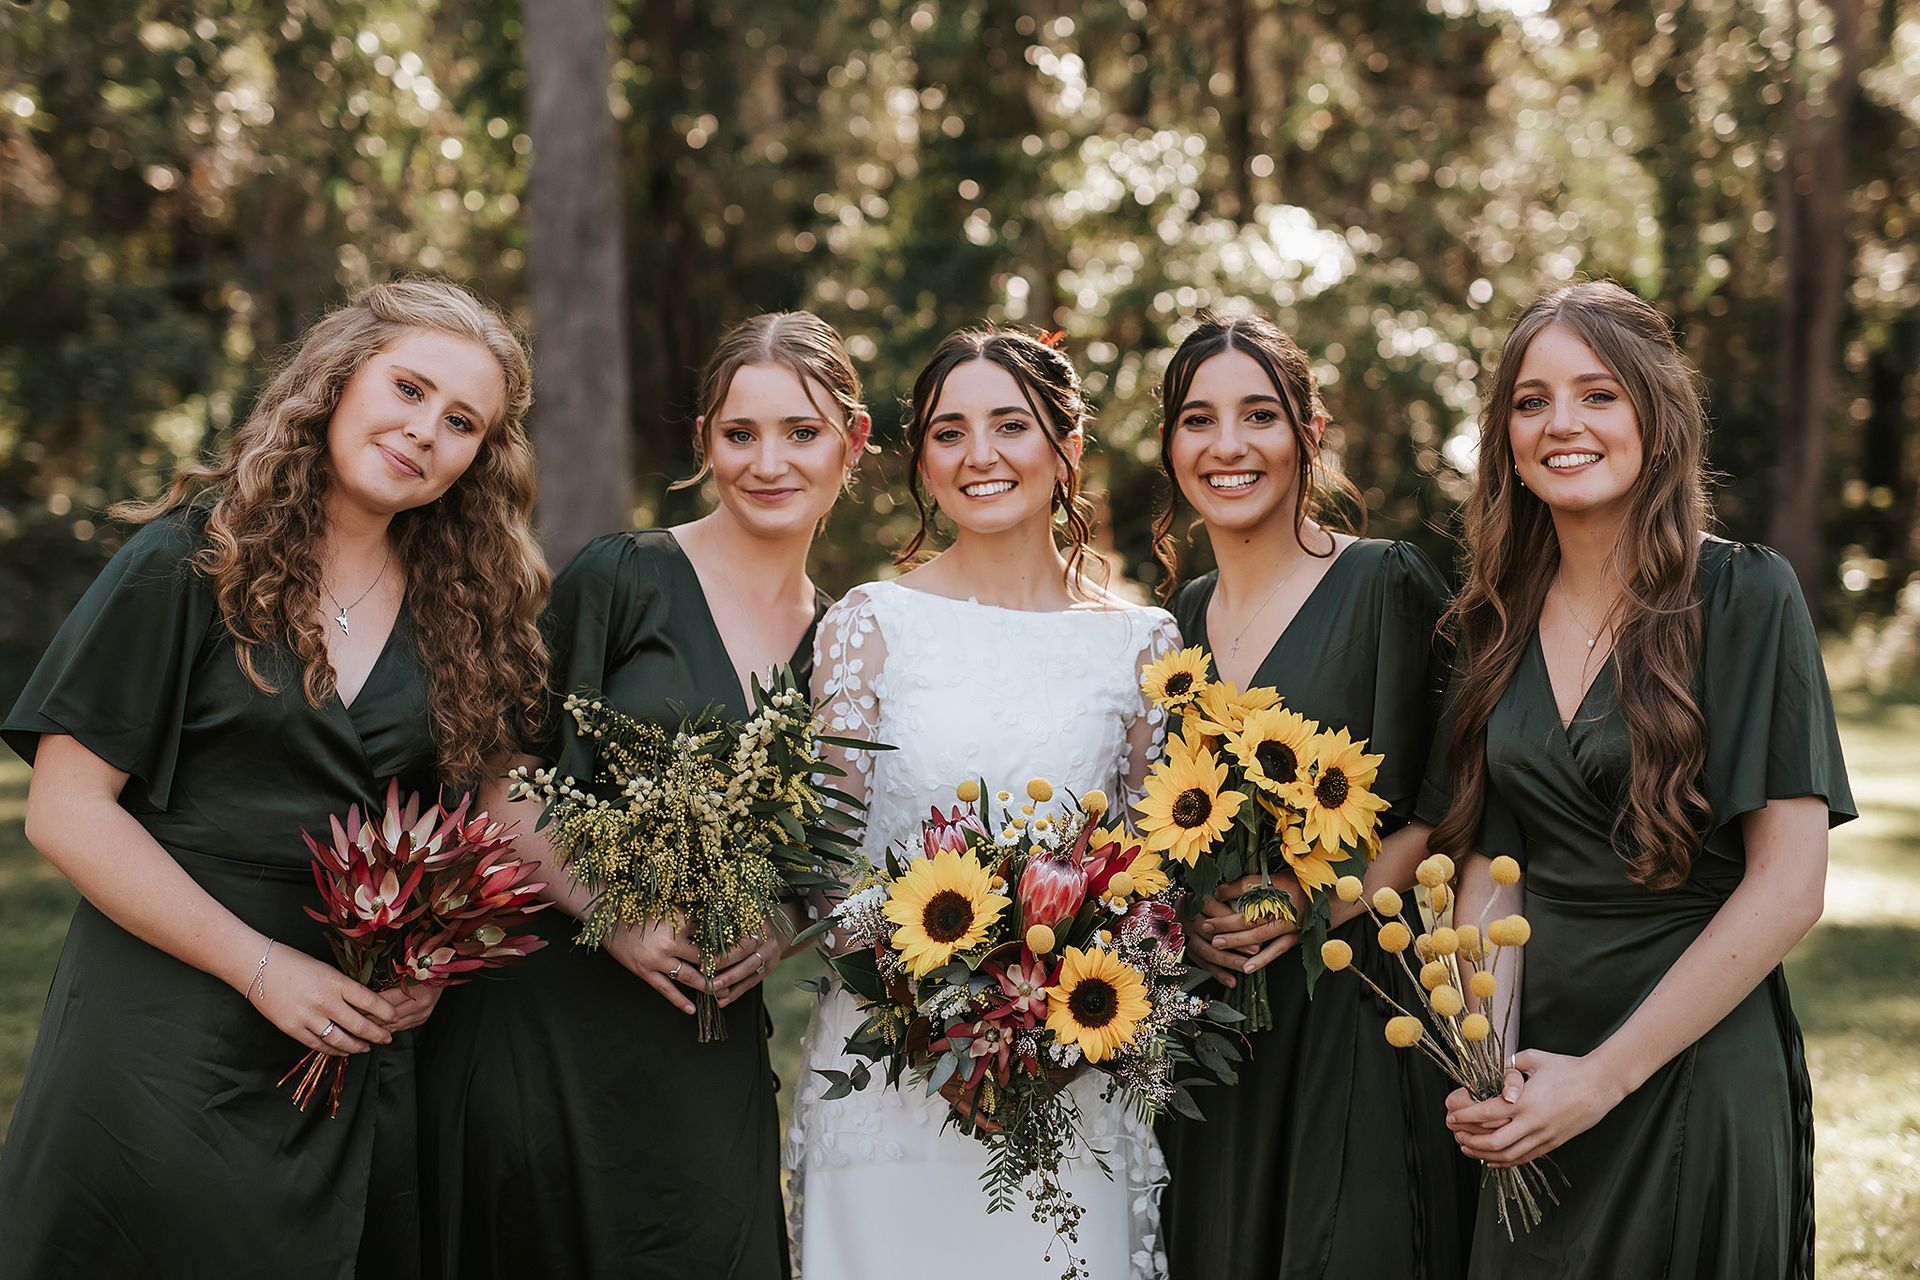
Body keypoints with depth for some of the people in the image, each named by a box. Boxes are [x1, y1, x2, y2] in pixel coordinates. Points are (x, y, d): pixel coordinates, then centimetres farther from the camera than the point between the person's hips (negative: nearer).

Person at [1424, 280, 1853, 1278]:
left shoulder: (1744, 596, -9)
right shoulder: (1501, 620, 6)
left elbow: (1787, 890, -14)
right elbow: (1487, 860, 6)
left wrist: (1603, 1077, -16)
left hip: (1696, 1065, -4)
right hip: (1530, 1058, 4)